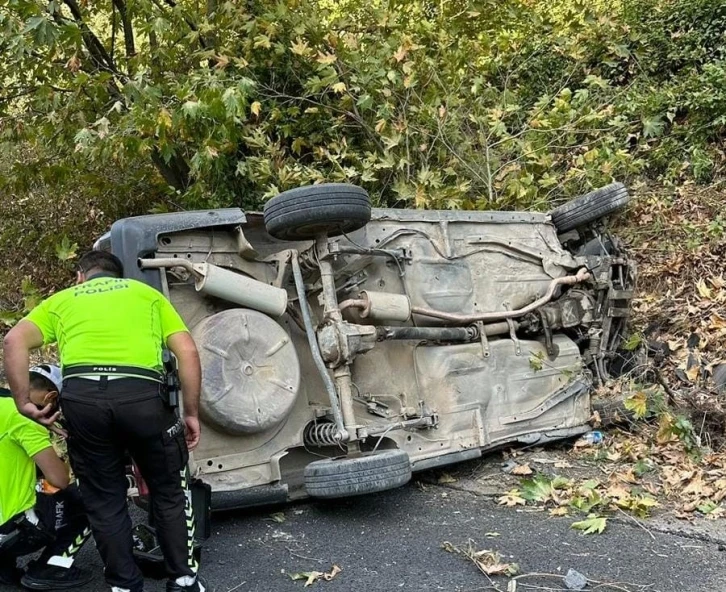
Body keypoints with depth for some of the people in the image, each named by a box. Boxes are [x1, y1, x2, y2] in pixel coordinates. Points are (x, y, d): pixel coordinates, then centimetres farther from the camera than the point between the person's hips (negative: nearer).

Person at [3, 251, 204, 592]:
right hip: (141, 393, 0)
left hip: (81, 396, 1)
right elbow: (188, 352, 14)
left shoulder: (61, 300, 28)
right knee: (169, 492, 19)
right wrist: (191, 414, 18)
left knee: (104, 501, 18)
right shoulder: (146, 293, 27)